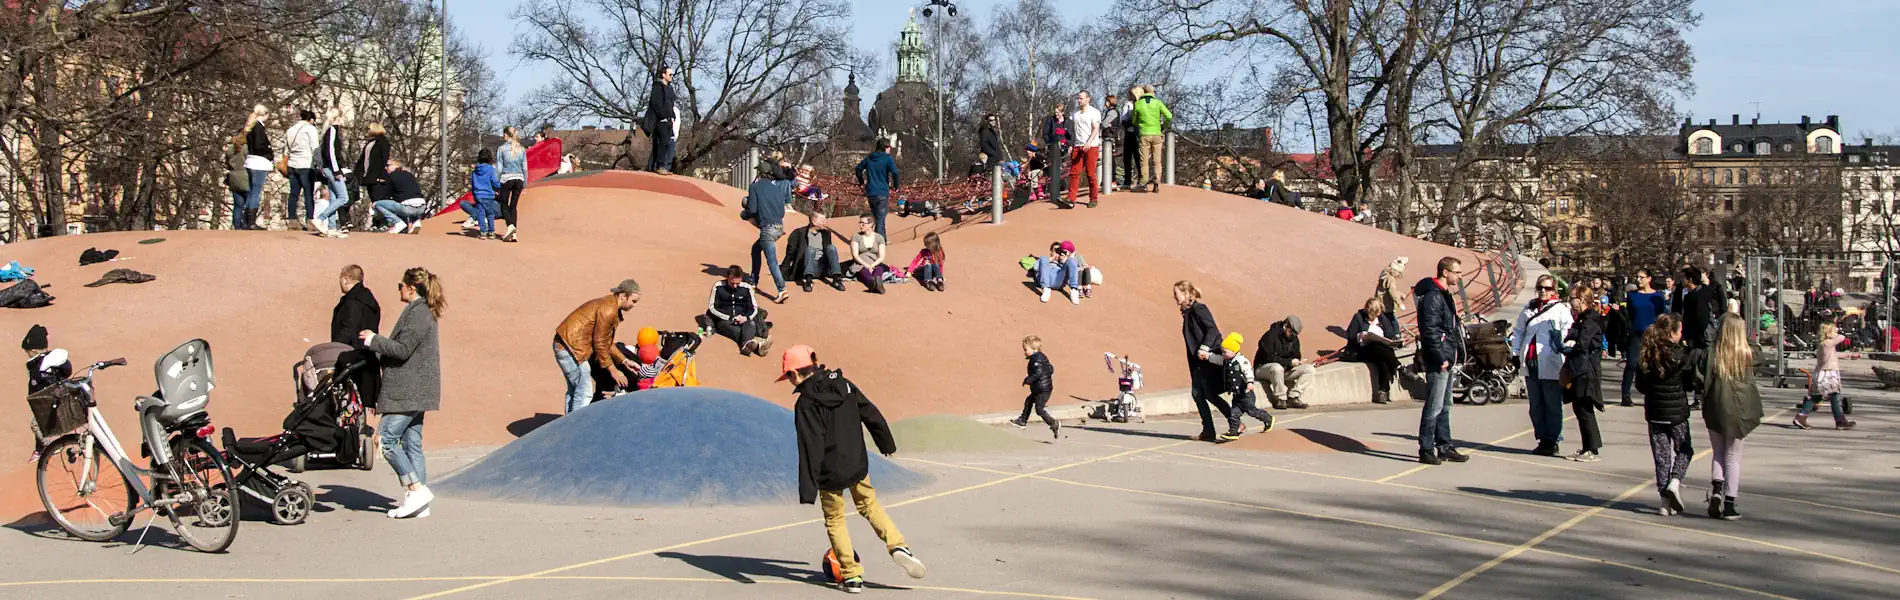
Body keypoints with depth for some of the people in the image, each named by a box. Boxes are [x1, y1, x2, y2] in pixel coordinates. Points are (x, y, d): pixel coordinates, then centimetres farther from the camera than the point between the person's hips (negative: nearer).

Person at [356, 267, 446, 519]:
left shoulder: (417, 314, -15)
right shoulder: (424, 312, 17)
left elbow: (403, 349, -20)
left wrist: (373, 340, -8)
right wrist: (377, 342, 18)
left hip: (407, 392, -10)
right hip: (415, 392, 10)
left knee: (387, 439, -8)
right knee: (412, 444, 9)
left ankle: (417, 489, -9)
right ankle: (417, 501, 9)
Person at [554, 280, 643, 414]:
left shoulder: (610, 306, 14)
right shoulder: (608, 310, -18)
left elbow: (607, 342, 18)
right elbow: (600, 344, -15)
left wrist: (624, 361, 13)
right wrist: (613, 370, -9)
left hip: (565, 345, 11)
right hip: (570, 347, -11)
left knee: (574, 391, 19)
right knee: (584, 393, -10)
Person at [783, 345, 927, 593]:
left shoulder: (806, 404, -17)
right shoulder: (844, 386, 0)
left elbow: (810, 448, -22)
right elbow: (872, 414, 10)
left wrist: (807, 490, -22)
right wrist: (886, 443, 26)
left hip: (829, 472, -5)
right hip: (857, 465, 5)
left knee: (835, 521, 13)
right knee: (870, 506, 23)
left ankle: (852, 576, 13)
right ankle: (898, 545, 2)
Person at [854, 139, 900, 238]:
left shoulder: (869, 158, 9)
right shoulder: (887, 159, -9)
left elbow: (858, 169, 18)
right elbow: (895, 173, -22)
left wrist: (861, 181, 30)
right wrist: (896, 186, -8)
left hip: (870, 193, 6)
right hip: (882, 193, -6)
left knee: (877, 218, 18)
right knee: (880, 219, -2)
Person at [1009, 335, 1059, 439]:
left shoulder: (1036, 360, -19)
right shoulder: (1042, 357, 12)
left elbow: (1038, 373, -29)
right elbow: (1051, 369, 19)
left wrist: (1028, 380, -20)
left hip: (1042, 389, -11)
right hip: (1040, 389, 11)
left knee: (1039, 409, -8)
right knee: (1028, 401, 22)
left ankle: (1054, 424, -8)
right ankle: (1022, 421, 32)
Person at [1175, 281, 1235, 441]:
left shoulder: (1198, 309, -13)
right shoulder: (1187, 312, 14)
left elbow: (1213, 329, -20)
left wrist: (1204, 348, -26)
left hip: (1209, 358, -9)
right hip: (1198, 361, 9)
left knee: (1210, 394, -7)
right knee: (1197, 394, 4)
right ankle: (1208, 431, 6)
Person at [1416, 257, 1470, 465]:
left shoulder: (1444, 294, 18)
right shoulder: (1433, 296, -15)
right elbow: (1430, 330, -21)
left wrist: (1455, 354, 16)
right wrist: (1440, 358, -22)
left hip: (1446, 359, 10)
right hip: (1438, 361, -10)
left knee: (1444, 406, 15)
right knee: (1434, 406, -8)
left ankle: (1444, 447, 22)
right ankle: (1426, 450, -4)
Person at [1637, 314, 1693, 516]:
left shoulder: (1645, 356, -1)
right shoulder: (1679, 356, -14)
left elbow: (1640, 386, 6)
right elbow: (1689, 384, -7)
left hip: (1654, 413, 4)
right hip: (1677, 413, -4)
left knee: (1661, 456, 9)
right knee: (1684, 450, 16)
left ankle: (1666, 500, 8)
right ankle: (1675, 481, -9)